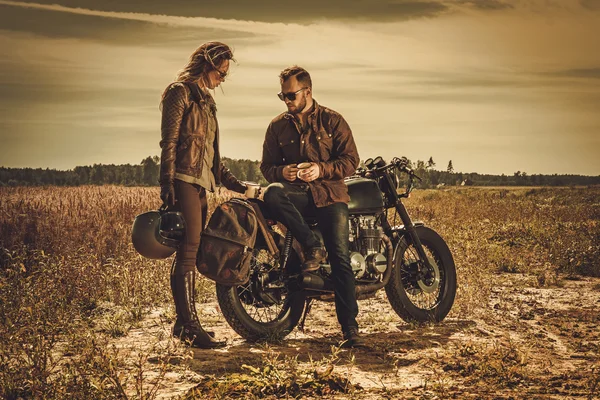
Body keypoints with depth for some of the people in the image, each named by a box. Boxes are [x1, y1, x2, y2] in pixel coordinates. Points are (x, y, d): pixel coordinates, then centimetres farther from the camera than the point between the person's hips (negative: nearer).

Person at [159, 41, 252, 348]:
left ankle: (184, 324, 12)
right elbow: (169, 142, -11)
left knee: (190, 251, 8)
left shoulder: (205, 100, 24)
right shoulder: (180, 92, -3)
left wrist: (235, 184, 25)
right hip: (183, 180, -9)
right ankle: (189, 326, -14)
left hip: (200, 183, 9)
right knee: (189, 250, -13)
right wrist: (167, 184, -20)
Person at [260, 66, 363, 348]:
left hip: (329, 193, -2)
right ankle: (313, 246, -24)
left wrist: (321, 169, -17)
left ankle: (350, 327, -12)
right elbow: (266, 166, 12)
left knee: (340, 258, -14)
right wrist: (282, 172, -12)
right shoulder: (278, 126, 12)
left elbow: (351, 160, 1)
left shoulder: (332, 121, 5)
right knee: (272, 195, -35)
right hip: (296, 193, 2)